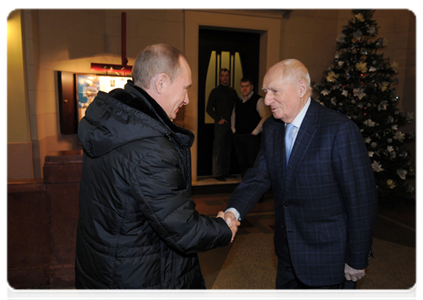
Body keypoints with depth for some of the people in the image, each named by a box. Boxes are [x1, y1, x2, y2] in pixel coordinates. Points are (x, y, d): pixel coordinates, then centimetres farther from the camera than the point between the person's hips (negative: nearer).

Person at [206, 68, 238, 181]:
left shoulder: (232, 91, 15)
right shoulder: (215, 91, 1)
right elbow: (209, 109, -2)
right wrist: (218, 119, -11)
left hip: (231, 124, 5)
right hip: (220, 124, -5)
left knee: (227, 149, 10)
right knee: (218, 149, -4)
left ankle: (226, 171, 19)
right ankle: (217, 173, 1)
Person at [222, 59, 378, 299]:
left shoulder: (340, 130, -22)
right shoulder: (272, 129, 0)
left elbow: (362, 199, -19)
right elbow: (260, 177, -3)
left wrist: (357, 261, -13)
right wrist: (234, 211, -21)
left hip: (329, 257, -6)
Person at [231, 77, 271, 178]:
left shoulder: (258, 100, -6)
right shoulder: (238, 101, 15)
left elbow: (266, 116, -14)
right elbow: (233, 116, 27)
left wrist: (255, 132, -13)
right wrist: (233, 130, 15)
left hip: (251, 137, -6)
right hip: (238, 136, 6)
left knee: (253, 163, -6)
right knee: (242, 163, 10)